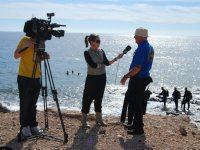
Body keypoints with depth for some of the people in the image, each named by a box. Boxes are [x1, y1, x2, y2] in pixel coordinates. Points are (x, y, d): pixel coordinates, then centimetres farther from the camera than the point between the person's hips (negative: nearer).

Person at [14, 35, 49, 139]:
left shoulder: (41, 41, 7)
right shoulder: (25, 39, -9)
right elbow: (16, 56, -13)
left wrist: (45, 56, -5)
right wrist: (26, 45, -27)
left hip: (36, 77, 5)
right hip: (24, 77, -5)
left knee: (33, 103, 11)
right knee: (25, 103, 2)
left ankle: (33, 125, 18)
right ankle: (24, 126, 12)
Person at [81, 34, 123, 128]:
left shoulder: (101, 51, 6)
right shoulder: (87, 53, -11)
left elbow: (107, 63, 0)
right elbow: (93, 65, -20)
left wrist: (116, 58, -9)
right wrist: (102, 64, -10)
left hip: (102, 77, 5)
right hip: (92, 78, -5)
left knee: (99, 98, 14)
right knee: (88, 98, 0)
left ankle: (98, 118, 25)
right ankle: (84, 120, 11)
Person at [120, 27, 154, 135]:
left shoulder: (142, 48, -21)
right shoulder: (150, 47, 11)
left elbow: (137, 68, -26)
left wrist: (126, 76, -17)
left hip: (138, 80, -10)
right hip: (145, 77, 10)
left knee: (135, 103, 0)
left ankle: (138, 128, 9)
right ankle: (137, 124, 31)